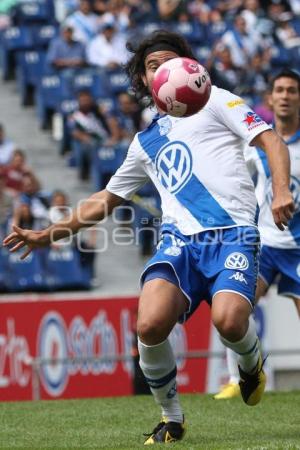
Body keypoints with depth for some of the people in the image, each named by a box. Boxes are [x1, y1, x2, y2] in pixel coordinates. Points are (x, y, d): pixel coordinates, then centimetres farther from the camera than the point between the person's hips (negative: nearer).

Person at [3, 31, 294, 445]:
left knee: (229, 319, -30)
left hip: (232, 235, -4)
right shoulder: (146, 142, 26)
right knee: (150, 325, -23)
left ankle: (252, 363, 9)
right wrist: (48, 235, 31)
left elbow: (271, 141, 5)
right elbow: (106, 200, 35)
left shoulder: (213, 101, 13)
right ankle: (171, 418, 1)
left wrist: (281, 190, -14)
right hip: (180, 240, 4)